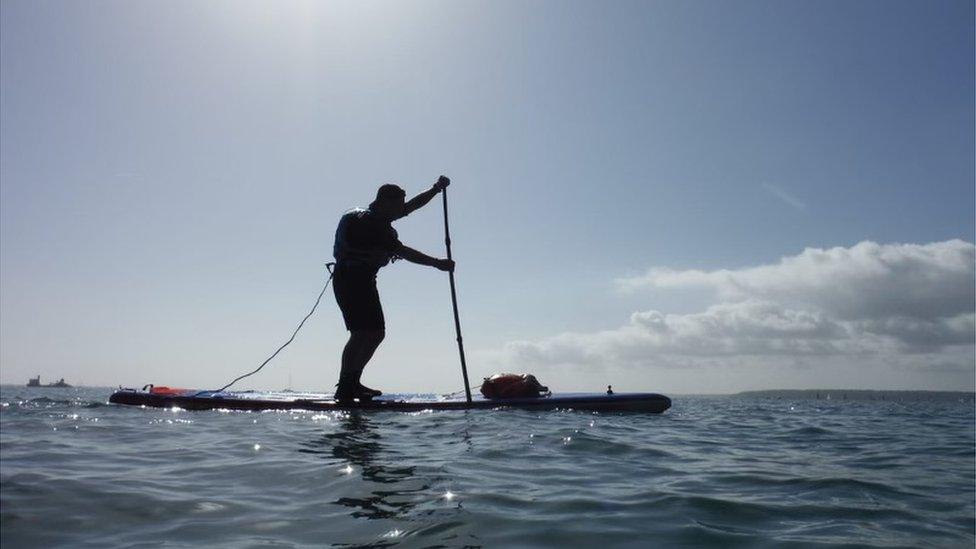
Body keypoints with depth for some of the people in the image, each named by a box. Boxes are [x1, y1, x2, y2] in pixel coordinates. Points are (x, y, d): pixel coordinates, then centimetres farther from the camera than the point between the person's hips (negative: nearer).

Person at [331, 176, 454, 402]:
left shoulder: (379, 218, 11)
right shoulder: (367, 223, -19)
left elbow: (412, 205, 16)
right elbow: (403, 252, -22)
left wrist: (436, 188, 6)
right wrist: (437, 263, -21)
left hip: (364, 281, 10)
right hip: (349, 279, -10)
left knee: (377, 333, 9)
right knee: (362, 333, -15)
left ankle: (352, 383, 15)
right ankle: (344, 388, -9)